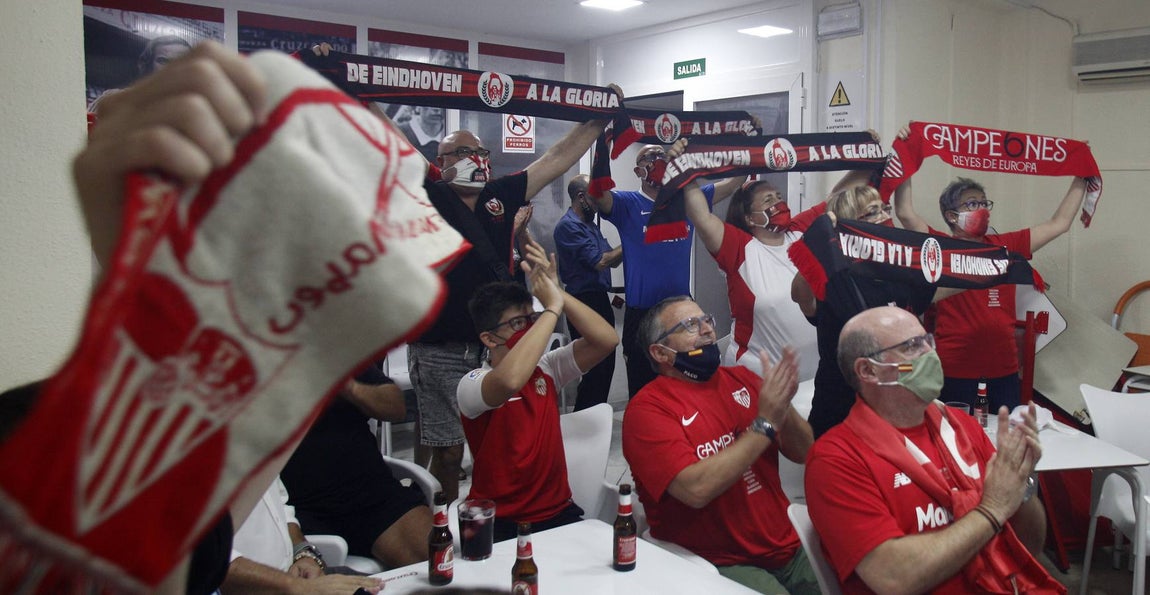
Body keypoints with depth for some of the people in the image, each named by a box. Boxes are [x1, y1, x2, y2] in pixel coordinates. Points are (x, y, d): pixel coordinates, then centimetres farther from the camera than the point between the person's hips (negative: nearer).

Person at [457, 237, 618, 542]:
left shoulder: (545, 368, 5)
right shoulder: (473, 385, -12)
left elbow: (606, 340, -5)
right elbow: (509, 380, -36)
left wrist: (558, 293, -15)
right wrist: (552, 307, -28)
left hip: (559, 512, 5)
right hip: (499, 524, -5)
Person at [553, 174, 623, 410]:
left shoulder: (589, 224, 16)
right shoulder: (569, 225, -13)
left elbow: (613, 260, 15)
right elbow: (599, 262, -17)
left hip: (599, 299, 9)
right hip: (584, 302, -9)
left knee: (605, 363, 13)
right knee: (594, 366, -5)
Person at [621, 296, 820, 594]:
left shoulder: (741, 379, 7)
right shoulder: (647, 407, -8)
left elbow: (803, 453, 7)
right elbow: (696, 489, -21)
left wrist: (784, 405, -13)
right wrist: (765, 423, -18)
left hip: (788, 546, 5)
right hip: (719, 564, -5)